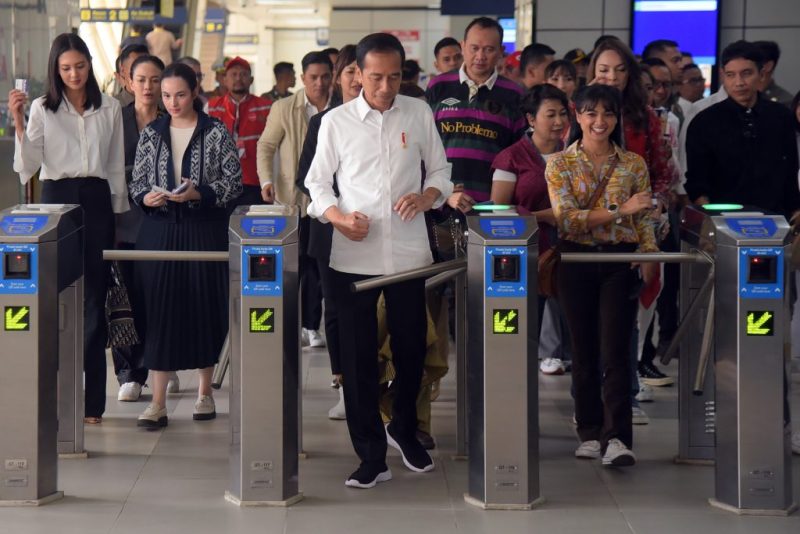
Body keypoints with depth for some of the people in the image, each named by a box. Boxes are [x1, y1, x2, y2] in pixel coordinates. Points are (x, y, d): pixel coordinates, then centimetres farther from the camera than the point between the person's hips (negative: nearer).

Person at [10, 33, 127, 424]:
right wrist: (18, 124, -15)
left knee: (94, 301, 1)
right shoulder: (42, 109, 2)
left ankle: (91, 400, 5)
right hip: (57, 199, -1)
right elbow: (27, 166, -5)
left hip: (97, 201, 1)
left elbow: (116, 167, 12)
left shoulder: (110, 109, 8)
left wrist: (119, 211, 8)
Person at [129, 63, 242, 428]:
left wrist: (198, 193, -17)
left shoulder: (216, 133, 0)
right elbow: (136, 182, 11)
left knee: (205, 305, 3)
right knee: (159, 306, -4)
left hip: (204, 229, -1)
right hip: (159, 229, 1)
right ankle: (157, 402, -4)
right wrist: (145, 197, -11)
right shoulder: (150, 134, 8)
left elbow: (234, 182, -2)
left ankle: (204, 392, 18)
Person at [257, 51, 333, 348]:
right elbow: (265, 146, 4)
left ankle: (311, 326, 12)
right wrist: (266, 180, -10)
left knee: (318, 264, 3)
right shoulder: (284, 109, 1)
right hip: (293, 198, -1)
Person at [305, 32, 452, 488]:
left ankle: (405, 429, 34)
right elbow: (318, 183, 9)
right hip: (354, 254, -1)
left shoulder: (419, 114, 5)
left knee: (411, 347, 9)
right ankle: (371, 456, 6)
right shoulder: (336, 122, 3)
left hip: (409, 251, 1)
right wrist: (340, 217, -10)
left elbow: (440, 170, 13)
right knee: (359, 356, 0)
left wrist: (426, 197, -9)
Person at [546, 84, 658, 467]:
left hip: (621, 262, 0)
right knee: (584, 350, 6)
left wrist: (649, 259, -7)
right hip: (576, 261, 0)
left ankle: (617, 438, -15)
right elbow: (565, 218, -9)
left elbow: (643, 221, 8)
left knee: (615, 349, -10)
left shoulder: (634, 164, 8)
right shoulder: (560, 164, 3)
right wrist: (618, 211, -17)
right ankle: (590, 434, 16)